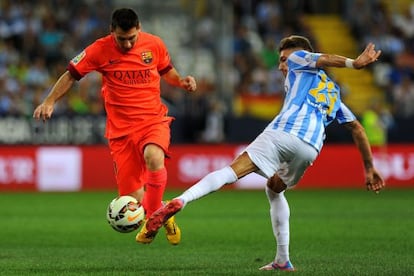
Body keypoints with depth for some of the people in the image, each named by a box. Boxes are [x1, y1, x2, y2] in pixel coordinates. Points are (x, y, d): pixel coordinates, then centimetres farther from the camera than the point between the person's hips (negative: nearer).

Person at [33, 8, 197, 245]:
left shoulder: (154, 44, 0)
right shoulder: (100, 50, -5)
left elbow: (167, 71, 19)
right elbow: (72, 74, 6)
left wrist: (181, 82, -1)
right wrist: (50, 101, -4)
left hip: (153, 119, 0)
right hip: (121, 128, 0)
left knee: (153, 157, -36)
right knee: (134, 199, -4)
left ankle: (155, 215, -15)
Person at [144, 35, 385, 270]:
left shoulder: (298, 59, 24)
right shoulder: (333, 93, 38)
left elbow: (323, 59, 2)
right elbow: (357, 128, 38)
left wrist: (353, 63, 1)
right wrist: (369, 169, 40)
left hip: (282, 133, -5)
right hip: (310, 149, 5)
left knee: (230, 172, -18)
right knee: (274, 190, 28)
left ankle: (181, 200, -42)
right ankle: (283, 260, 19)